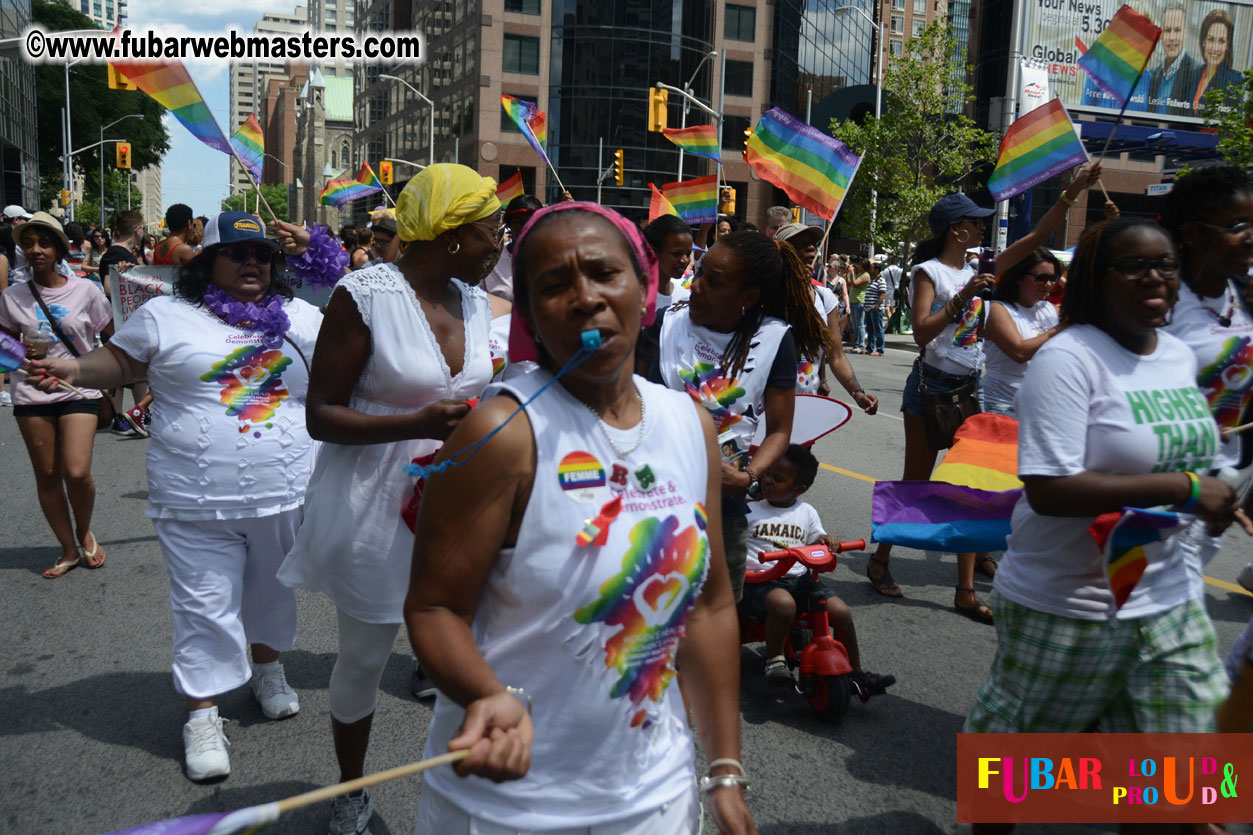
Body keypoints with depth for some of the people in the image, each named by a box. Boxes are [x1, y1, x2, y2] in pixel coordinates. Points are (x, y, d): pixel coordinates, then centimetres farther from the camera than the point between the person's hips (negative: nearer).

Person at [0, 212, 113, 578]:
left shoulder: (85, 290, -3)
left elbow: (114, 337, 6)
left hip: (78, 392, -2)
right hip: (31, 396, 2)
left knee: (77, 473, -13)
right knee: (47, 475, 7)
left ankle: (84, 532, 18)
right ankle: (69, 549, 22)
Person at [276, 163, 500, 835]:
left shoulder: (474, 301, 7)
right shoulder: (365, 295, -13)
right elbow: (321, 415, -12)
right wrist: (417, 424, -26)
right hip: (374, 509, -4)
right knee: (362, 659, 13)